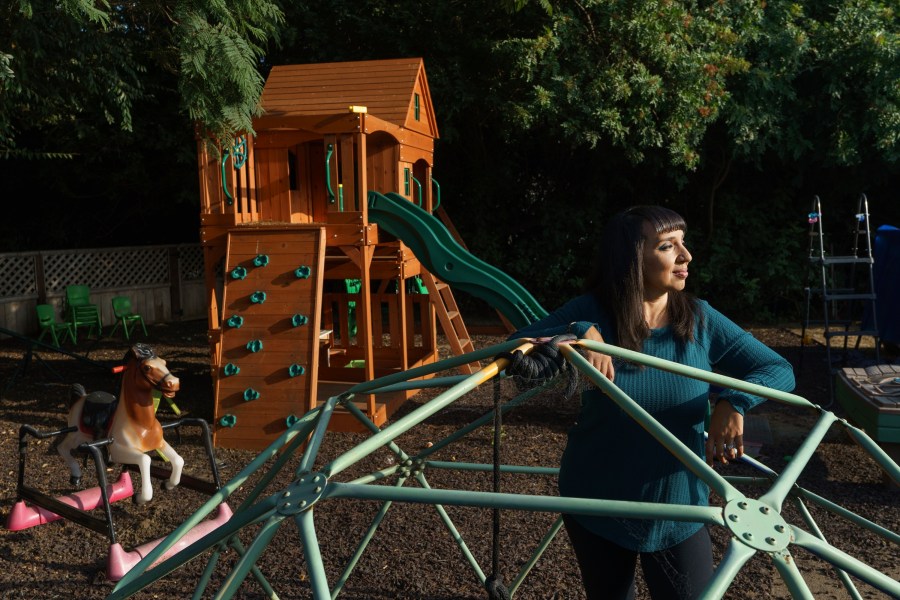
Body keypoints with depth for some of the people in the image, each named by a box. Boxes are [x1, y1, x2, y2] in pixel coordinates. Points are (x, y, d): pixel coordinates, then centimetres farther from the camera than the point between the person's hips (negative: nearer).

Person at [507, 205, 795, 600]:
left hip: (679, 511, 1)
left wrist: (735, 402, -27)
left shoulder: (700, 319, -10)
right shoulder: (591, 312, -14)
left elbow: (780, 371, -7)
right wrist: (579, 332, -36)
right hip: (597, 508, 0)